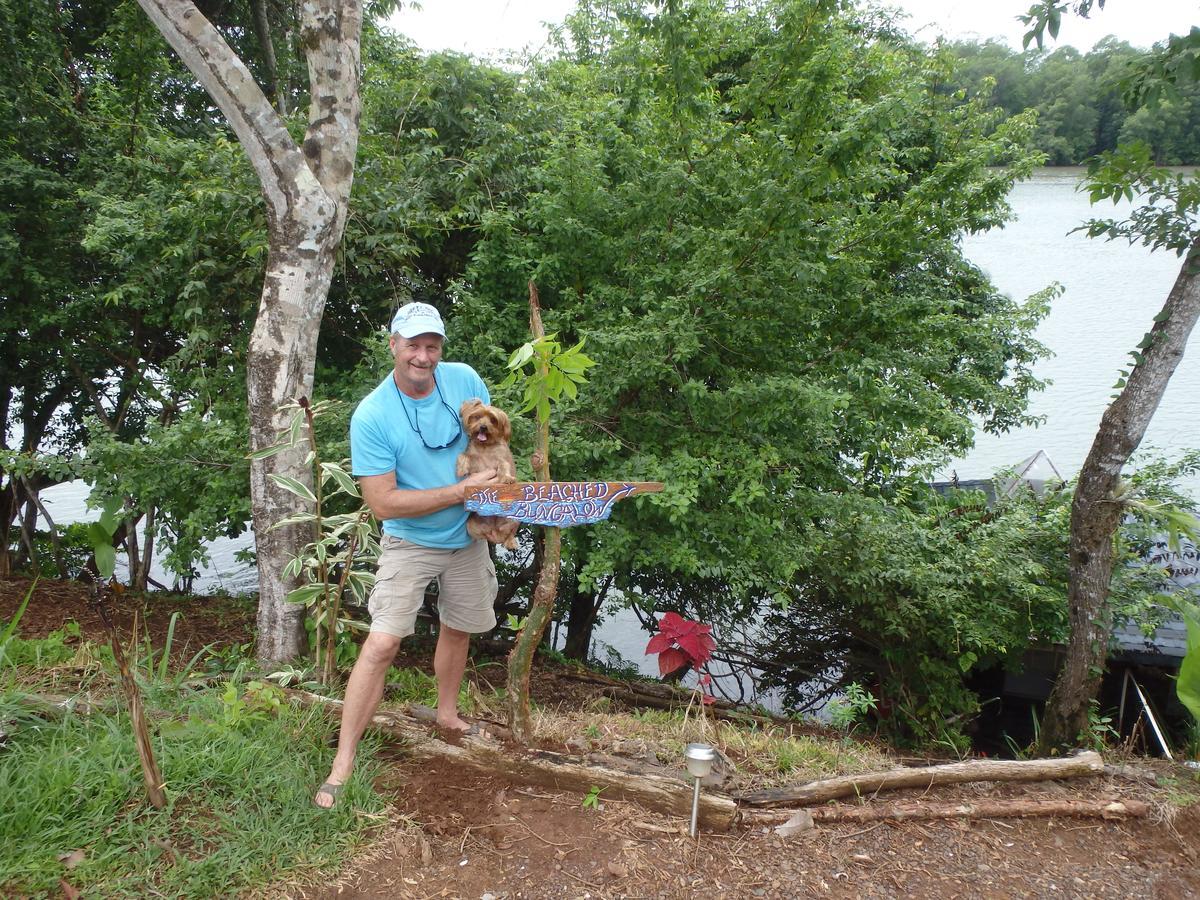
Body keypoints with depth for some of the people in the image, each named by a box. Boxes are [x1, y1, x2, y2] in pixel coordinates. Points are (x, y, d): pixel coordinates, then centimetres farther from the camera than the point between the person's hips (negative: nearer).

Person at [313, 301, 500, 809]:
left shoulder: (464, 380, -10)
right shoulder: (371, 417, -22)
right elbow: (383, 503, -24)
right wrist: (461, 490, -28)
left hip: (469, 537, 5)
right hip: (410, 542, -5)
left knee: (458, 630, 20)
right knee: (382, 643, -14)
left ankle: (447, 714, 46)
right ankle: (343, 763, -5)